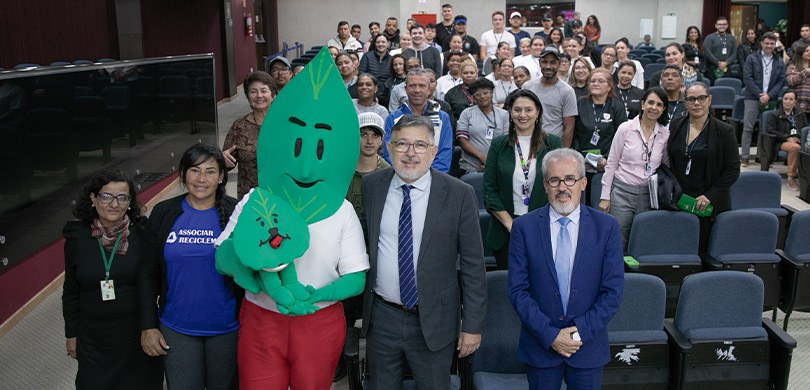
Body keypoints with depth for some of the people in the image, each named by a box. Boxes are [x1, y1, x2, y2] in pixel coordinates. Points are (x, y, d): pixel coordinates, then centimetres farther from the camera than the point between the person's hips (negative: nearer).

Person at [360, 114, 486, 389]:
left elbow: (473, 265, -7)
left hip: (433, 322, -2)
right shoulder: (371, 186, -2)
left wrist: (473, 325, -7)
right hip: (381, 317, 3)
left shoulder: (459, 194, -11)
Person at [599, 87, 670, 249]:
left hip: (648, 195, 2)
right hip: (622, 191, -2)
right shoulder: (625, 128, -4)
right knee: (617, 243, -1)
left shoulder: (665, 134, 3)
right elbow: (611, 164, -1)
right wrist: (605, 196, -4)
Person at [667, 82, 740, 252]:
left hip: (709, 204, -3)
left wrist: (710, 196, -11)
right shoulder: (675, 125, 7)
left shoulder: (724, 131, -4)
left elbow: (733, 169, -3)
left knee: (702, 250, -1)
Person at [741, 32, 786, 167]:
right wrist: (759, 94, -12)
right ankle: (744, 157, -3)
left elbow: (781, 81, 6)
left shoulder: (779, 62, 10)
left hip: (770, 99, 3)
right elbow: (747, 78, -5)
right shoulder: (752, 58, 2)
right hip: (753, 98, -2)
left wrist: (769, 95, -9)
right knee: (748, 128, -5)